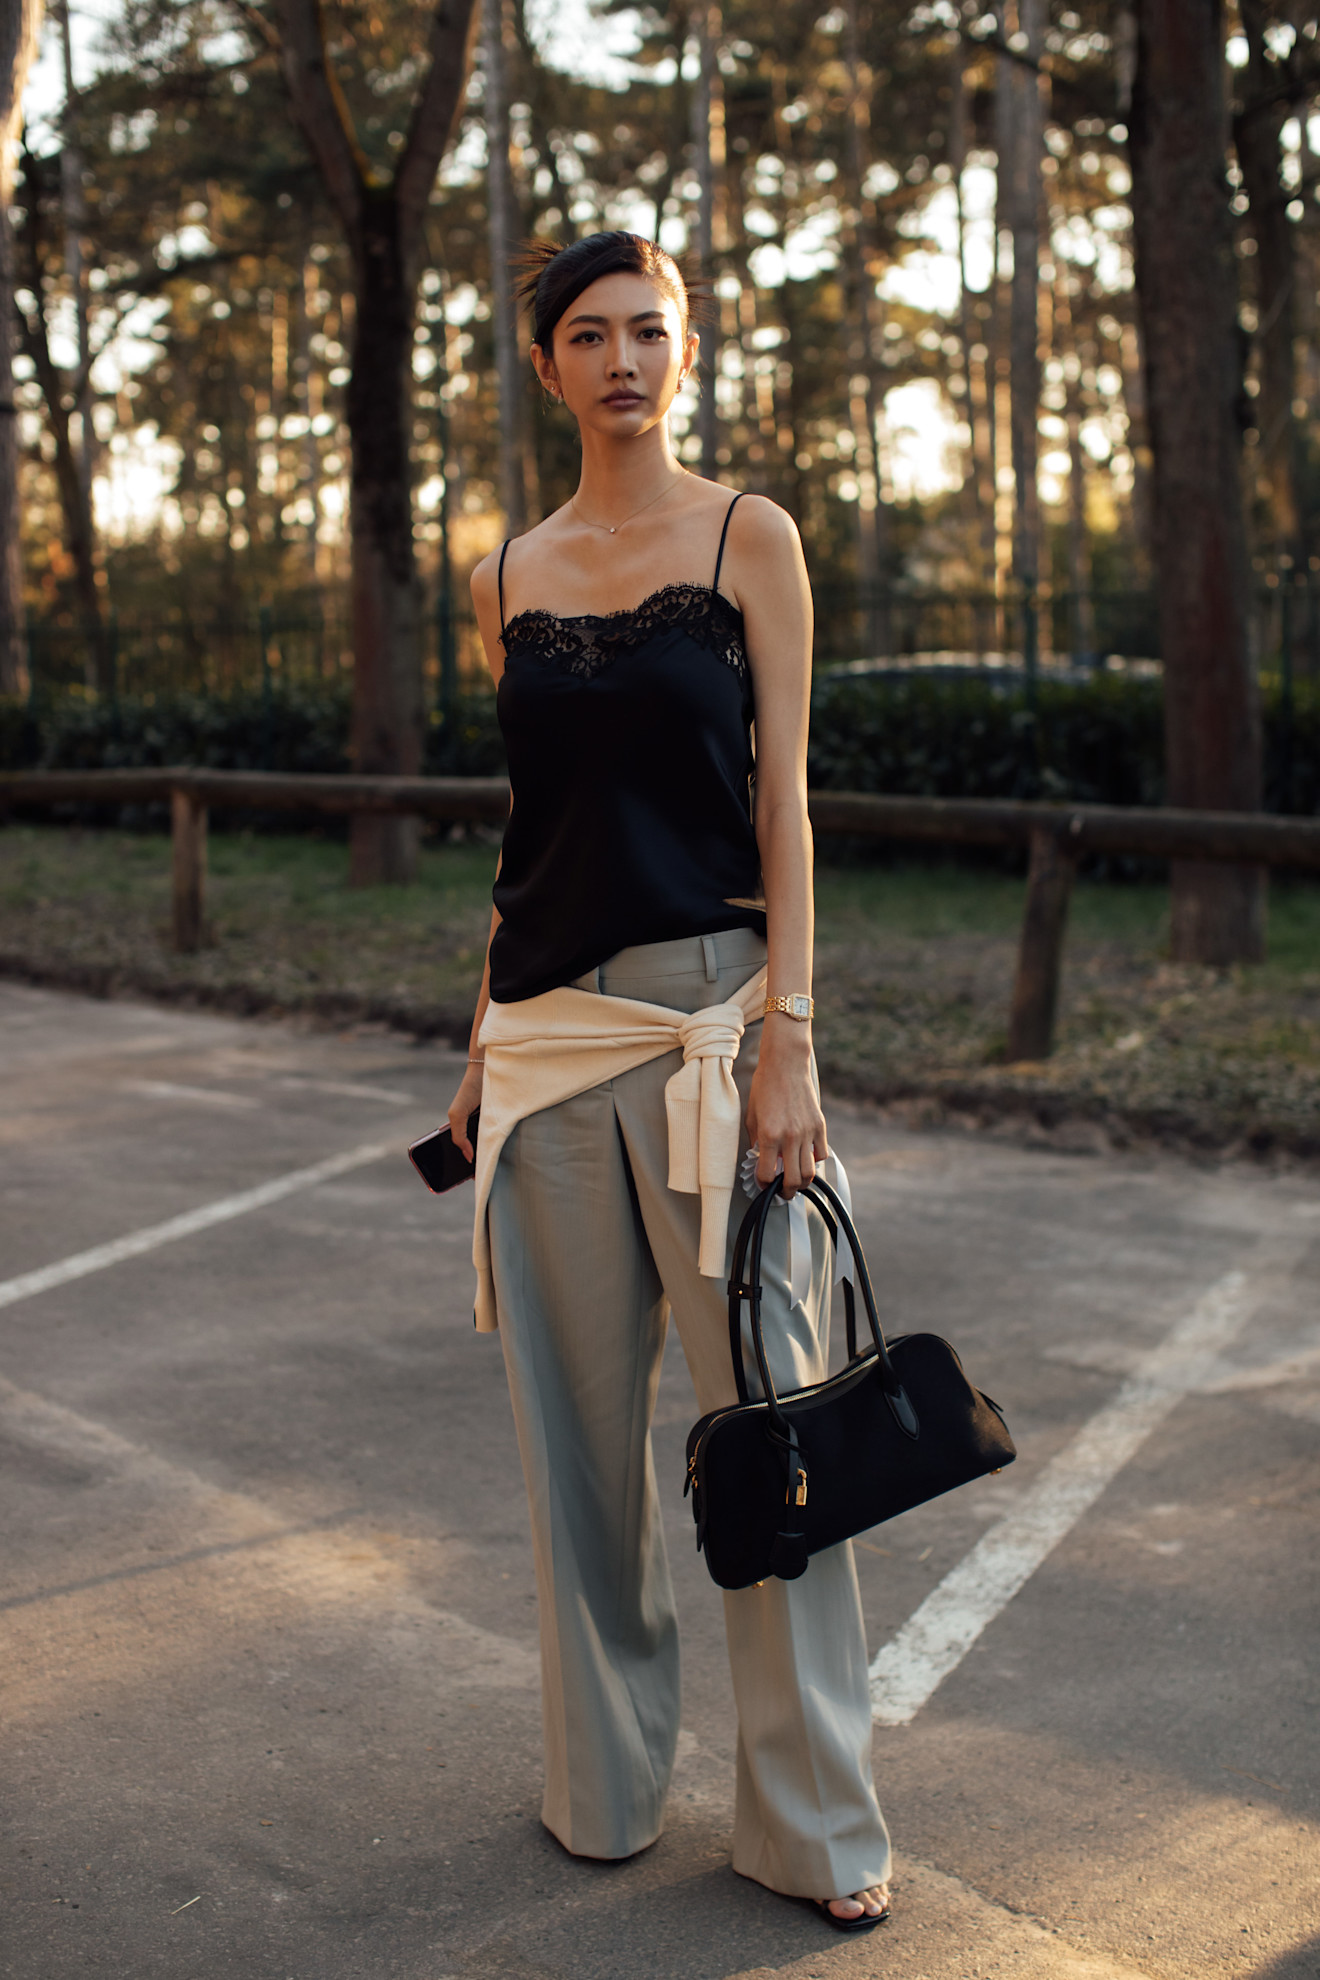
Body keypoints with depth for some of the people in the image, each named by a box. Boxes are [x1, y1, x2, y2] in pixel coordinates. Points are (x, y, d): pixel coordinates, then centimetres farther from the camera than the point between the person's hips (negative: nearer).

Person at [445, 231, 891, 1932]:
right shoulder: (512, 576, 13)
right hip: (549, 1025, 4)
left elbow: (782, 797, -4)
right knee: (578, 1412, 10)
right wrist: (485, 1039, 15)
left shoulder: (747, 538, 1)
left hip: (708, 1006, -4)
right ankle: (604, 1780, 26)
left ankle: (812, 1820, 12)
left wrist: (787, 1040, -12)